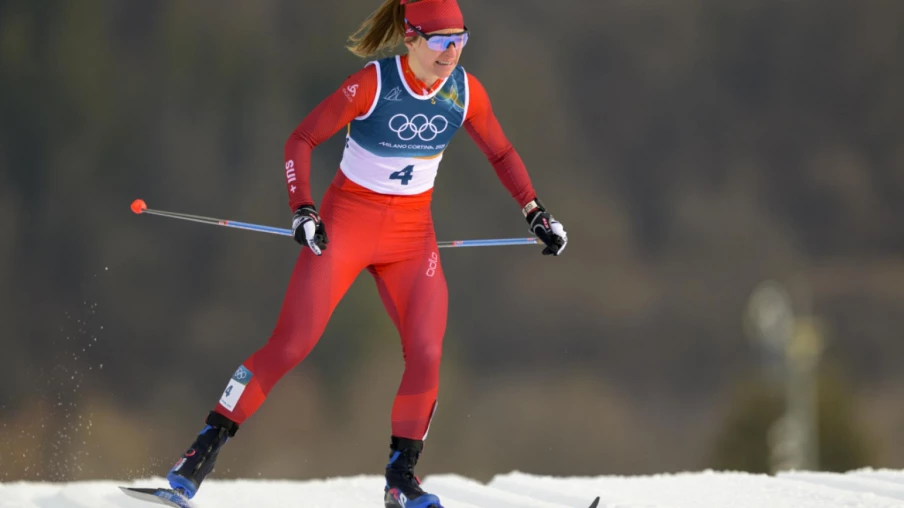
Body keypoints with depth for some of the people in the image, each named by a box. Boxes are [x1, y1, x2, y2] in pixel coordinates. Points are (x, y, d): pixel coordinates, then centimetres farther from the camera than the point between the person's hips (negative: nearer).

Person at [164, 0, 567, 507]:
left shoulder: (465, 91, -6)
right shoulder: (372, 84, -18)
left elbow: (501, 154, 11)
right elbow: (301, 140, -11)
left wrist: (537, 212, 6)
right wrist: (302, 208, -22)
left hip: (412, 236, 4)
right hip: (346, 223, -4)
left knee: (426, 355, -11)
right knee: (290, 345, -10)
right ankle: (207, 447, -1)